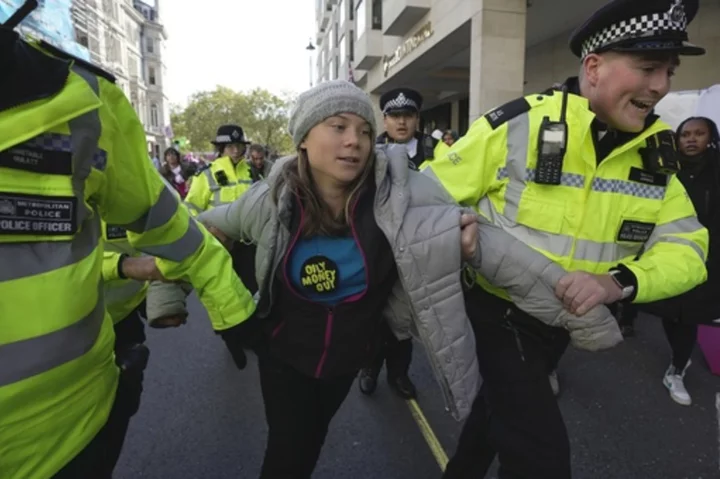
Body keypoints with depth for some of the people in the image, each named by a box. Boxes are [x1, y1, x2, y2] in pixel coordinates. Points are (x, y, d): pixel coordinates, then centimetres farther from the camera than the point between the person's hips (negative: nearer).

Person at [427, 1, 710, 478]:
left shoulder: (656, 154, -2)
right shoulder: (517, 125, -20)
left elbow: (686, 247, -7)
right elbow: (427, 193, -12)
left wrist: (620, 281, -25)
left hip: (564, 322, 6)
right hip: (494, 308, -6)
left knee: (500, 407, 26)